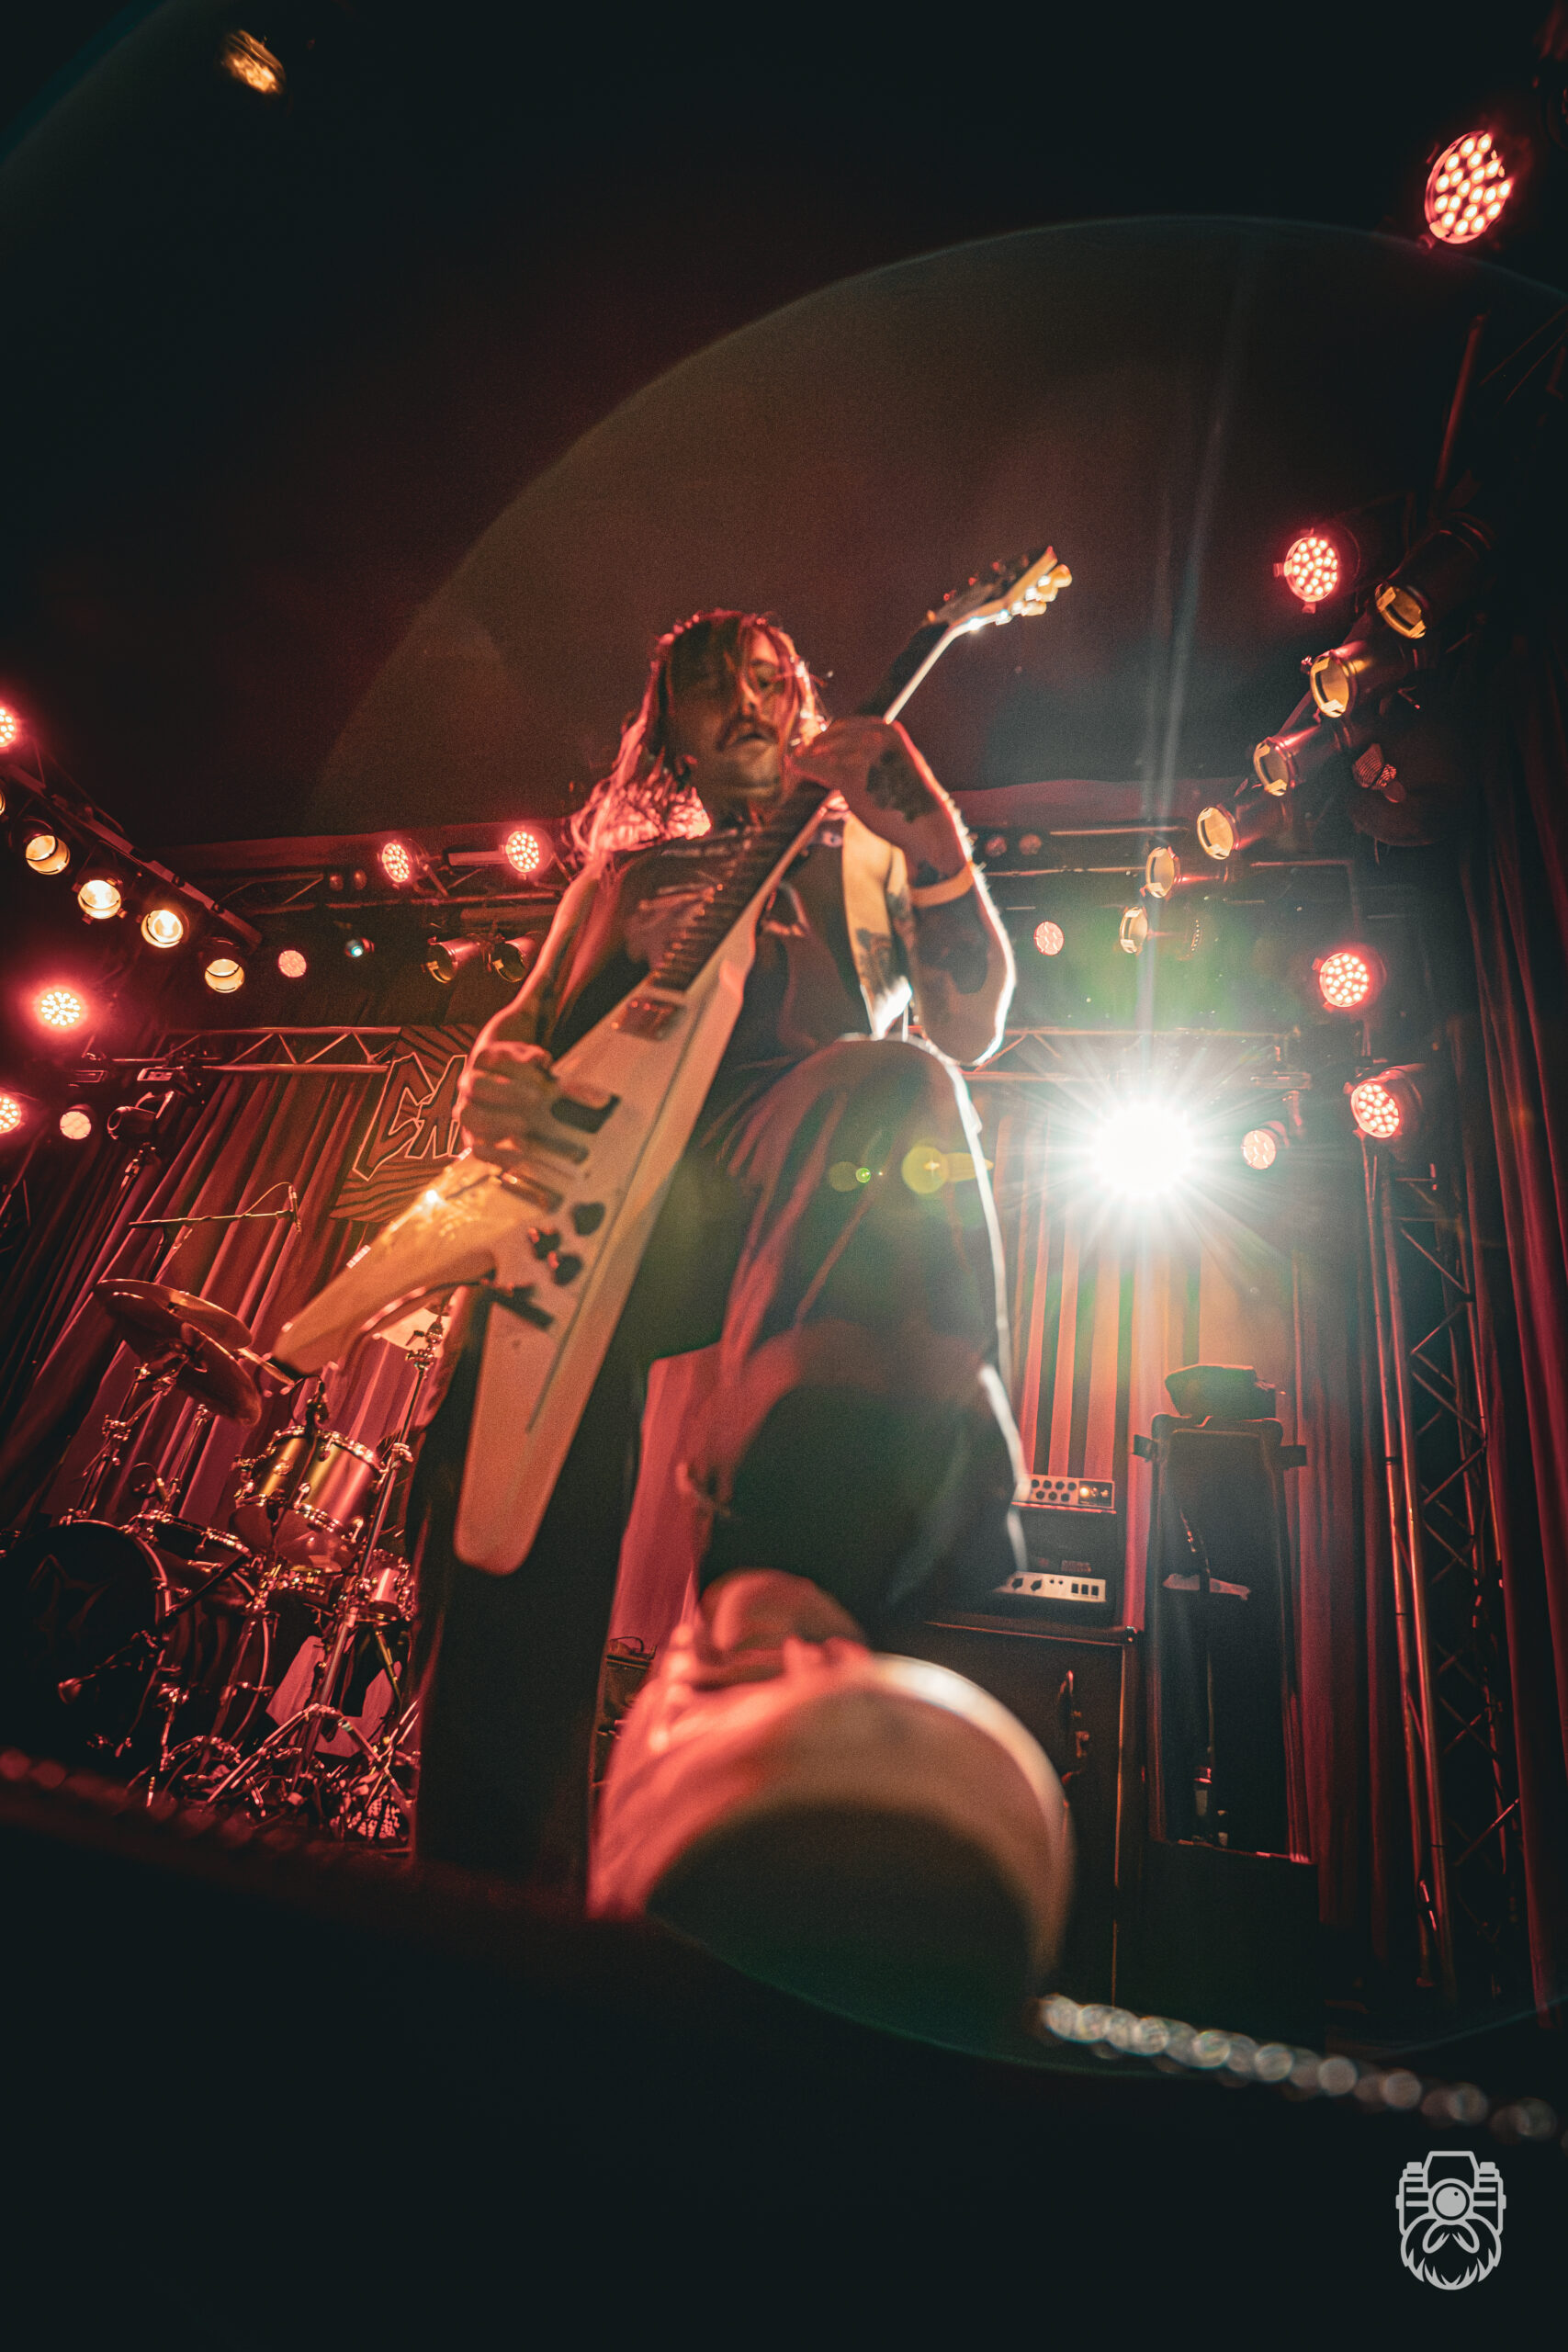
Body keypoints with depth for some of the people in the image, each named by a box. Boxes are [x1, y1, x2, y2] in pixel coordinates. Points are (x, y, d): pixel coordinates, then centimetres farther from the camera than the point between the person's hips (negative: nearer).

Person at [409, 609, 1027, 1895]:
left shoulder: (862, 848, 31)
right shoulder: (622, 874, 35)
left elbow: (972, 1029, 16)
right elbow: (528, 1025, 28)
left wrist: (940, 856, -2)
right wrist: (492, 1083, 2)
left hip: (803, 1159, -1)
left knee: (900, 1091, -37)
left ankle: (790, 1582, -55)